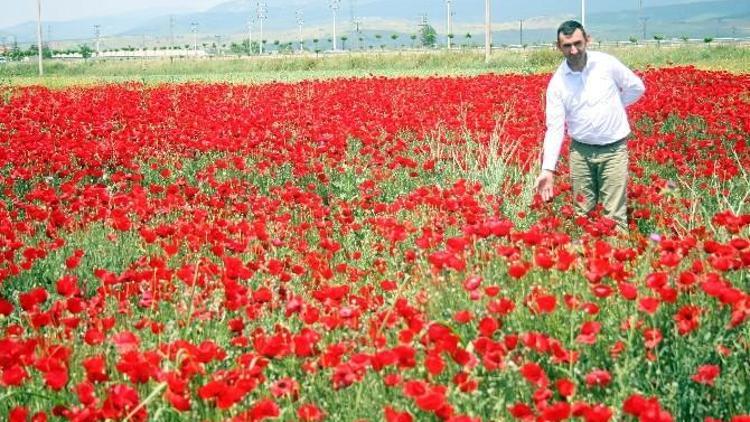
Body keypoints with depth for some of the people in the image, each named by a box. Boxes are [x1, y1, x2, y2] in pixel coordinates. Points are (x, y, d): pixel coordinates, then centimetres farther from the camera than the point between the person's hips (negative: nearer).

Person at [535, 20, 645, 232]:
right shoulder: (557, 82, -6)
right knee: (582, 212, 7)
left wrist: (610, 109, 5)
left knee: (614, 214, -5)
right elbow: (555, 127, -9)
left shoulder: (607, 63, -9)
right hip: (581, 150, 2)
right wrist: (548, 169, -18)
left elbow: (637, 88, 6)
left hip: (614, 148, -2)